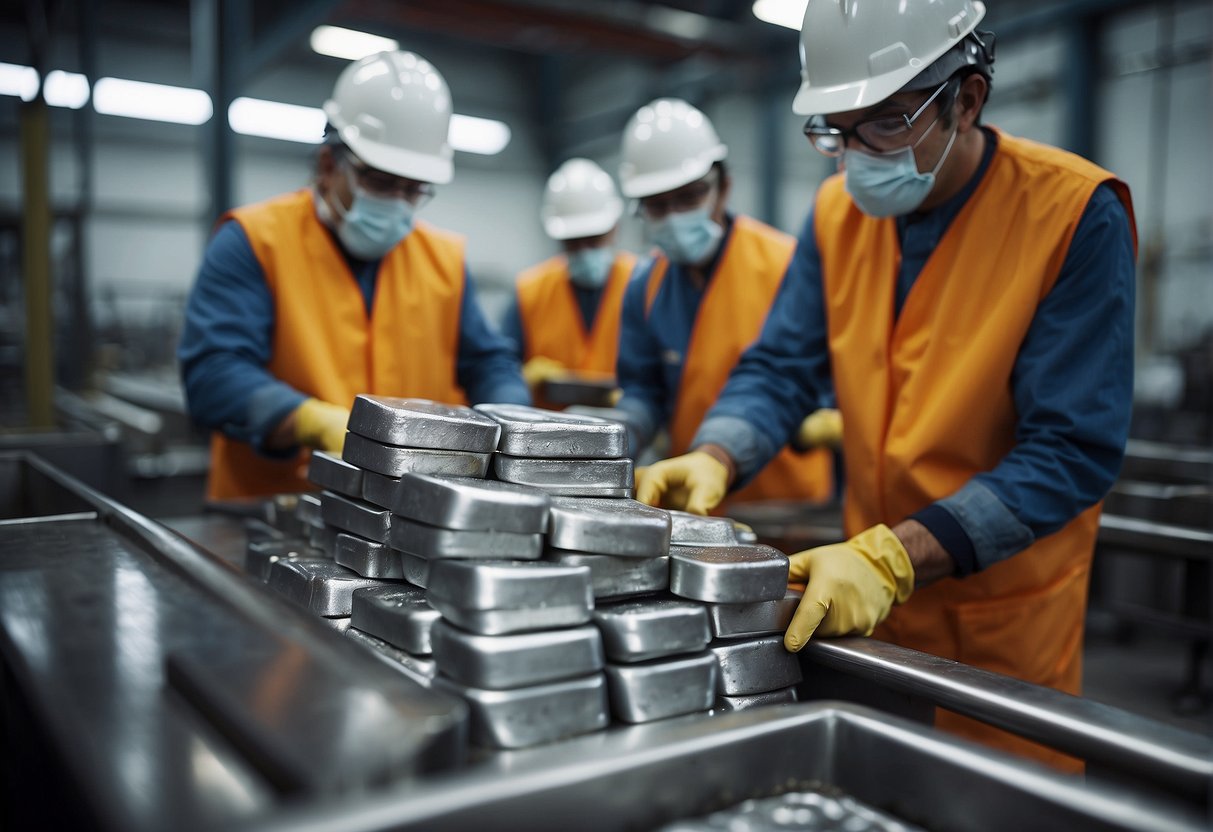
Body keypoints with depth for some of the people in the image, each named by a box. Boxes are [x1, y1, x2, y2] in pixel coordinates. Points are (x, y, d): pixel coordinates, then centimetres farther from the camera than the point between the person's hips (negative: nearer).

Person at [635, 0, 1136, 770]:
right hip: (865, 595, 4)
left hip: (1004, 623, -4)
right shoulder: (839, 211, -3)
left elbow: (1074, 450, -22)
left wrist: (894, 557, -33)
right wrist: (714, 460, -23)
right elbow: (781, 370, -2)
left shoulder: (1075, 213, -19)